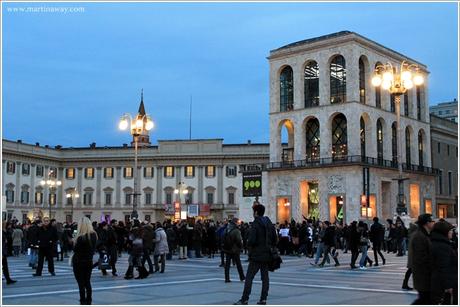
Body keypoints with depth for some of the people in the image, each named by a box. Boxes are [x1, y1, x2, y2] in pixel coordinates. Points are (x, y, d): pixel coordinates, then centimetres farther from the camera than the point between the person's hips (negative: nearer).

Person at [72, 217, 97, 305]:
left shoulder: (81, 237, -21)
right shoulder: (93, 235, 0)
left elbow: (75, 249, -13)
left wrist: (73, 242, -2)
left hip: (79, 262, -6)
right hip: (89, 261, 6)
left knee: (81, 284, 1)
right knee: (87, 282, 15)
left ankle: (83, 302, 2)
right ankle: (88, 302, 20)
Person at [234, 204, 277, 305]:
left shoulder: (255, 224, -13)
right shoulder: (269, 224, 10)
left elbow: (251, 240, -19)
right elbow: (275, 239, 13)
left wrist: (249, 248, 0)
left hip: (256, 255, -7)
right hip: (267, 255, 7)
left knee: (249, 277, -3)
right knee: (265, 277, 10)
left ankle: (244, 299, -3)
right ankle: (263, 299, 10)